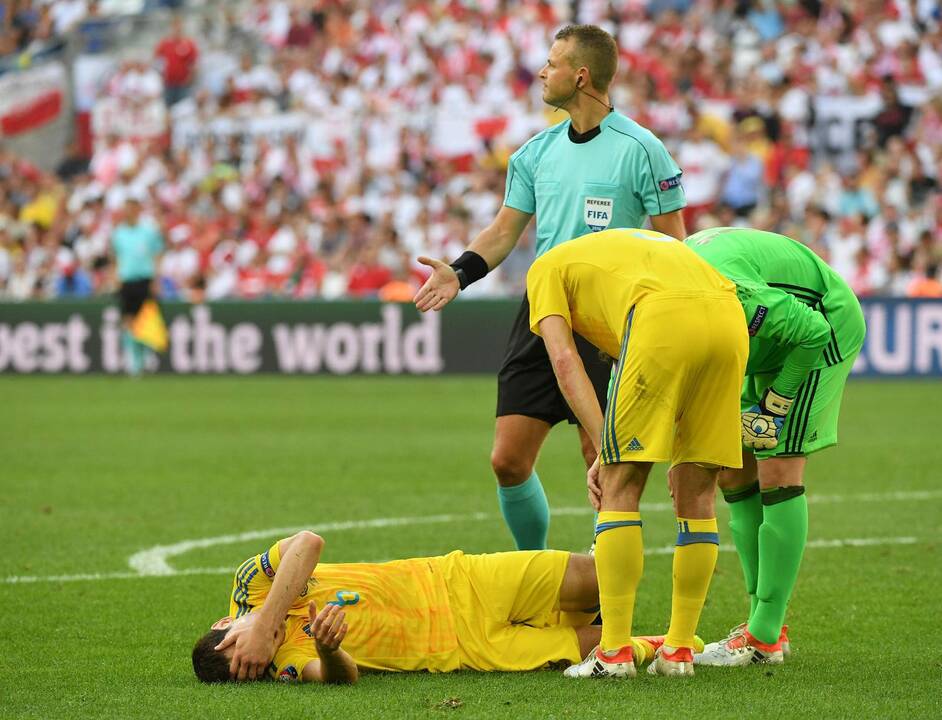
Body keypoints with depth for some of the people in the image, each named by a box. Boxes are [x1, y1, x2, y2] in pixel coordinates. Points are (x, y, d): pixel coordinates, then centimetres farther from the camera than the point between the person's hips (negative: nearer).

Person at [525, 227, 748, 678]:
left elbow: (564, 360, 8)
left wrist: (605, 450, 2)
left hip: (665, 320, -6)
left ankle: (615, 651, 0)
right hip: (731, 319, 6)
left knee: (620, 487, 4)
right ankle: (679, 650, 16)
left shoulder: (546, 268, 26)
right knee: (696, 495, 14)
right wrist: (680, 454, 28)